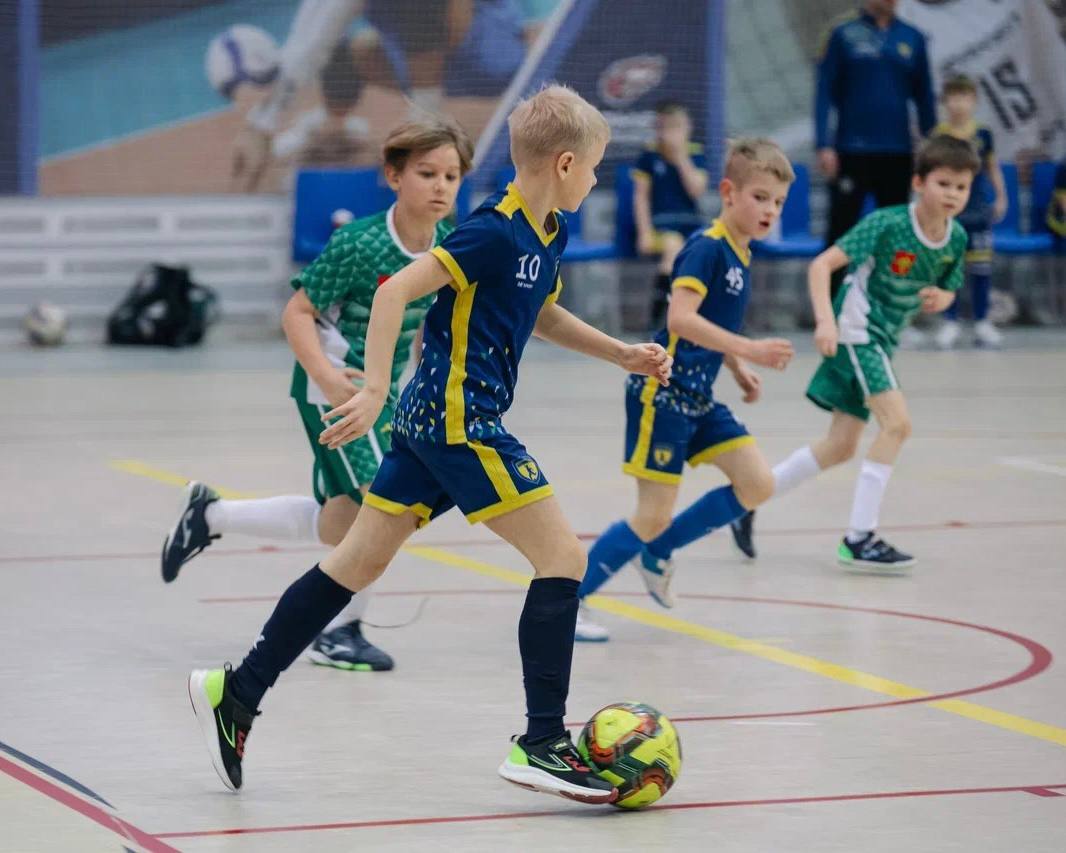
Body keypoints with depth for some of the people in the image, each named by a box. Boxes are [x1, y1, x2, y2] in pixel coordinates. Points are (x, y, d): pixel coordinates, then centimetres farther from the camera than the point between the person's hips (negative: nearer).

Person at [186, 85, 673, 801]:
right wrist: (375, 391, -26)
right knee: (563, 556, -8)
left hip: (434, 419, 10)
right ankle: (541, 745, -7)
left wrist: (620, 353, 24)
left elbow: (542, 315, 31)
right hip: (460, 420, -10)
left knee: (361, 561, 12)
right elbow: (394, 292, -21)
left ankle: (237, 694, 17)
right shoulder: (495, 231, -17)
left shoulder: (548, 234, 12)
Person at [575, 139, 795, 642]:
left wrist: (738, 370, 14)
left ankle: (656, 554, 16)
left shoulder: (740, 254, 10)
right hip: (661, 394, -9)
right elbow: (680, 319, -29)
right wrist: (748, 350, -34)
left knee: (757, 485, 2)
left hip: (698, 398, 9)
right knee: (653, 516, -8)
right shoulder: (706, 248, -17)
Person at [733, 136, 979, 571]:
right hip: (857, 328, -8)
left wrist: (939, 298, -9)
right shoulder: (887, 224, -21)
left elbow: (948, 290, 15)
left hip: (882, 339, 8)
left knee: (841, 446, 12)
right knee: (897, 423, -21)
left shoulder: (956, 238, -1)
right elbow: (821, 265, -21)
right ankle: (858, 539, -17)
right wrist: (825, 320, -33)